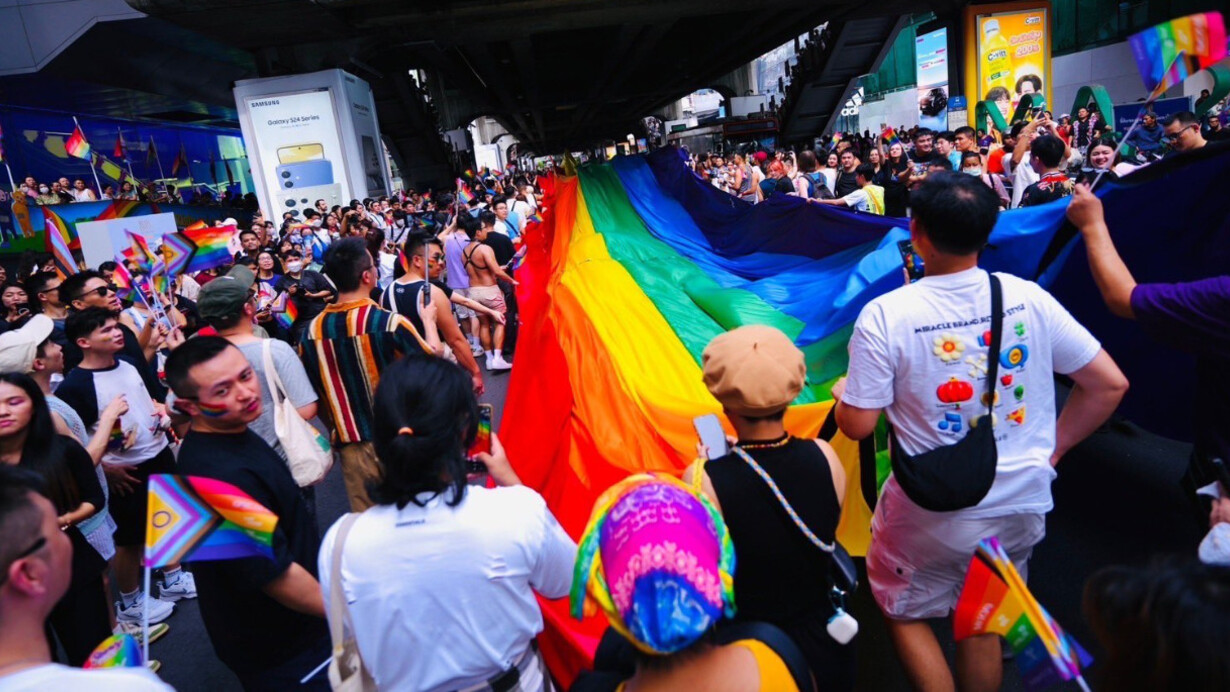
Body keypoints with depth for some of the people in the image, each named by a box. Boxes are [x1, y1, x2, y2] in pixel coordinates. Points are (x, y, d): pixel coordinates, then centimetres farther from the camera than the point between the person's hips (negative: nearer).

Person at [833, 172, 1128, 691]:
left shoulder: (884, 315, -20)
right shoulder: (1027, 296, -8)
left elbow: (856, 426, -15)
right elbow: (1109, 384, -1)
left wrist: (842, 392, 6)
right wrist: (1051, 450, 9)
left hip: (934, 513, -4)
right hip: (1022, 503, 5)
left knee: (905, 612, 21)